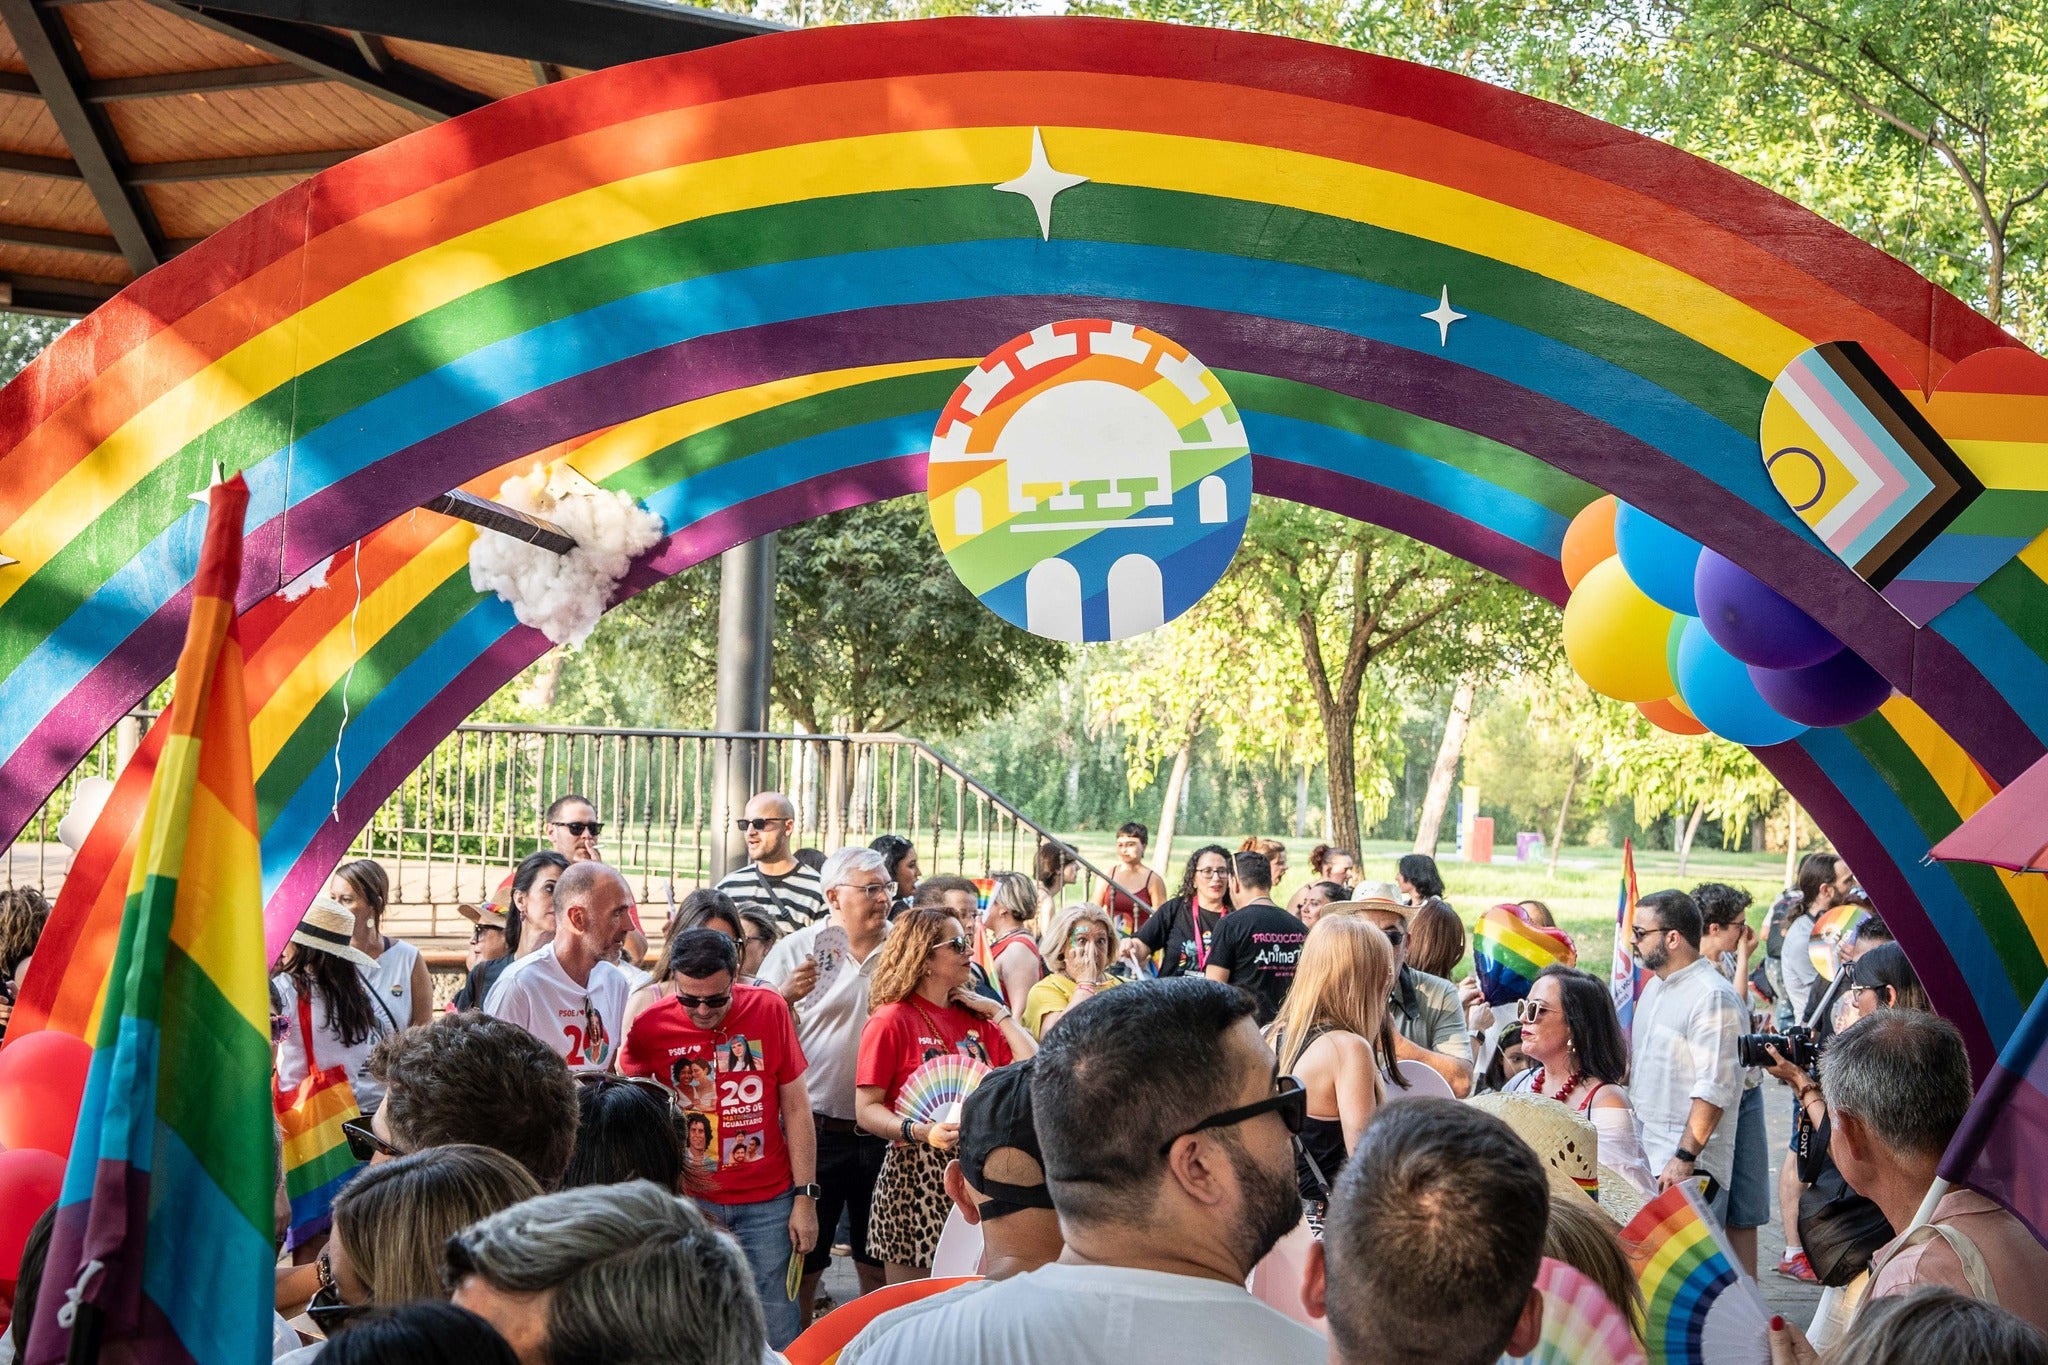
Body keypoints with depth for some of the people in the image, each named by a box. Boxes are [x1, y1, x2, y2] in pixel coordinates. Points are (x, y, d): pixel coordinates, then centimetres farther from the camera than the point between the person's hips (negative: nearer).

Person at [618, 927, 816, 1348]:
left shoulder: (768, 1009, -4)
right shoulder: (649, 1027, -5)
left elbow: (796, 1107, 0)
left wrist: (806, 1198, -2)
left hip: (767, 1202, 0)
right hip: (688, 1201, 0)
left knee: (776, 1330, 2)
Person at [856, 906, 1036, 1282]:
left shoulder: (975, 1018, 12)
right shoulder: (891, 1021, -6)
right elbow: (867, 1109, -10)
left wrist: (998, 1012, 4)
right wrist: (919, 1131, -26)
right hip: (916, 1176, -5)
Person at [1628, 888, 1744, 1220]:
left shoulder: (1712, 997, -15)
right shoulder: (1655, 985, 15)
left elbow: (1715, 1089, -20)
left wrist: (1685, 1158, -23)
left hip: (1688, 1167, -9)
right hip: (1643, 1155, 9)